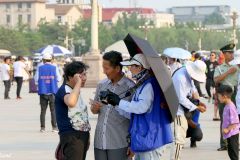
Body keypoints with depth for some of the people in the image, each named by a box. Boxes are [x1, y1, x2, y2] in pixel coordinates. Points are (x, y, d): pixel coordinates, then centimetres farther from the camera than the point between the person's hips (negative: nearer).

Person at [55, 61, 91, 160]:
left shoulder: (77, 90, 16)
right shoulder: (64, 90, -14)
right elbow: (71, 102, -38)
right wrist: (78, 83, -27)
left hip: (81, 136, 10)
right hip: (71, 137, -9)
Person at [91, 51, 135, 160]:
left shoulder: (130, 87, -7)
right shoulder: (102, 85, 9)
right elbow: (94, 110, 19)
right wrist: (95, 108, -6)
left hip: (119, 143, -5)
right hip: (100, 141, 5)